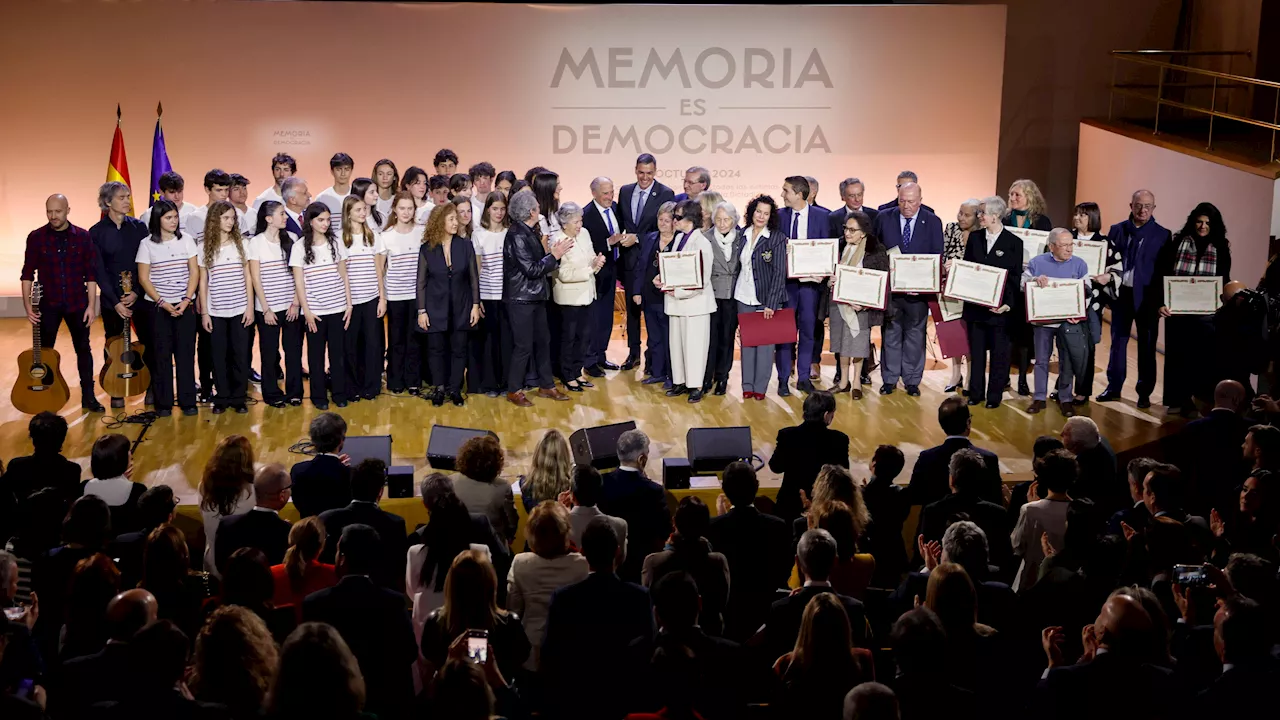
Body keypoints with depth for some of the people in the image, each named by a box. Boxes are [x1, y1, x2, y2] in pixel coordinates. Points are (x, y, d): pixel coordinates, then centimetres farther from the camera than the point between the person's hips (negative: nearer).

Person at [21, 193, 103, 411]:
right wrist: (28, 305, -8)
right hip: (47, 304, 0)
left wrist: (91, 305, -5)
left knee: (83, 349, 8)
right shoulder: (36, 237, -3)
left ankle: (88, 397, 17)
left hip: (77, 304, 0)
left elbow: (90, 274, -1)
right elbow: (28, 273, -1)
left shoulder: (82, 236, -2)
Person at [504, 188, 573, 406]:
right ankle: (514, 390, 11)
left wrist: (553, 254, 0)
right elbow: (531, 269, -20)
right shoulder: (517, 236, -19)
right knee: (524, 345, -2)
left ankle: (546, 386, 24)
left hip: (536, 296, 9)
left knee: (542, 341, 14)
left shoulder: (530, 232, 9)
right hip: (521, 299, -9)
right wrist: (554, 256, -14)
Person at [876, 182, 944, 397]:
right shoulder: (884, 217, 0)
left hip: (919, 288, 0)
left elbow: (937, 256, -2)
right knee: (890, 332, 8)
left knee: (915, 334, 7)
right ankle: (889, 379, 17)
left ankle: (912, 381, 16)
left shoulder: (933, 222, -1)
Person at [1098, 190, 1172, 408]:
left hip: (1147, 297, -2)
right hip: (1121, 293, 2)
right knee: (1118, 341, 10)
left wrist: (1162, 300, -10)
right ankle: (1114, 387, 21)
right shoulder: (1117, 230, 5)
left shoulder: (1162, 235, -2)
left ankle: (1144, 393, 14)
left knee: (1146, 346, 5)